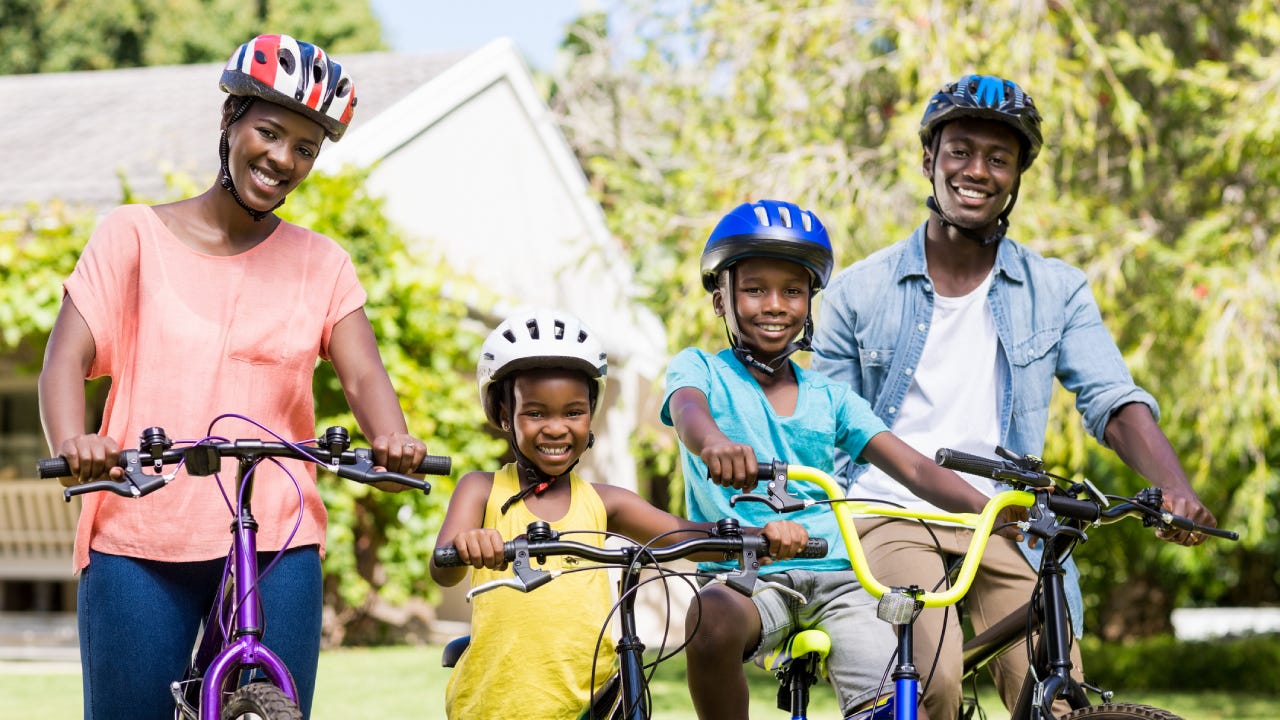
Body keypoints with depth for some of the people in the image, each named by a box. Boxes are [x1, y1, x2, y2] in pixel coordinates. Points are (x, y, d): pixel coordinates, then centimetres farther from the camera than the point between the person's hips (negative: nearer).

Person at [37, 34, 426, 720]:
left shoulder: (320, 264, 13)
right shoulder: (134, 236, 6)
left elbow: (363, 375, 1)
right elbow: (67, 356, -4)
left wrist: (392, 438, -23)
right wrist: (71, 442, -26)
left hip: (276, 547, 1)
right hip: (138, 543, -1)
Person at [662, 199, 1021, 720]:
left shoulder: (829, 398, 16)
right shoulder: (699, 369, 7)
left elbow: (913, 468, 5)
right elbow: (687, 408, -18)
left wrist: (993, 509, -15)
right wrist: (713, 442, -45)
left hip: (838, 579, 3)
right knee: (712, 618, -37)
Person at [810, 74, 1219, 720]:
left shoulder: (1055, 292, 9)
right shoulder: (860, 290, 7)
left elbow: (1113, 402, -3)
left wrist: (1176, 488, -22)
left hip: (1004, 527, 2)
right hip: (890, 516, -2)